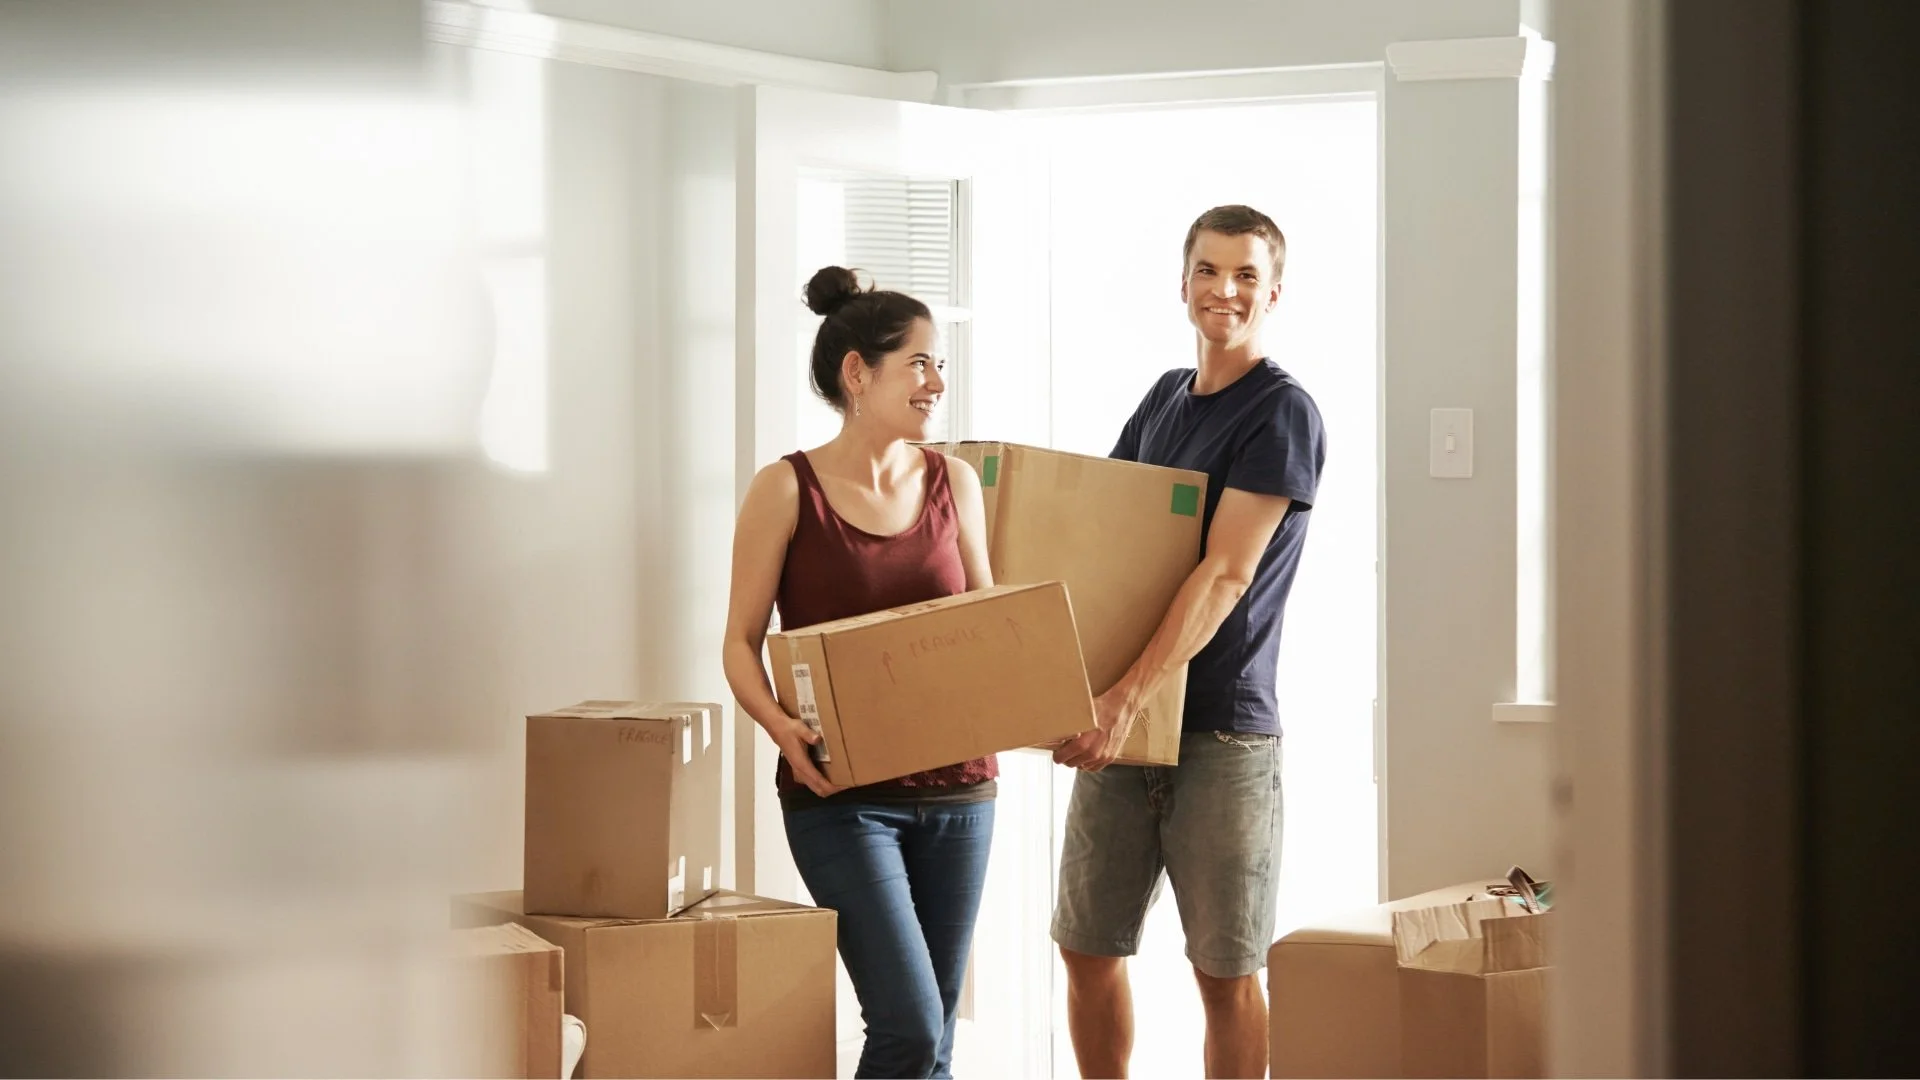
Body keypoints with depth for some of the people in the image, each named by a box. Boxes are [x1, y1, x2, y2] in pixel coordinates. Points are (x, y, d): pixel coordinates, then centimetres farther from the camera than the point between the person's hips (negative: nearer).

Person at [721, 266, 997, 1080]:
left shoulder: (953, 482, 7)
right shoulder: (787, 489, -5)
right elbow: (742, 643, -3)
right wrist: (780, 725, -22)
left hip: (956, 783, 5)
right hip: (839, 791, -4)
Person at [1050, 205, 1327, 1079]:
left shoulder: (1282, 413, -8)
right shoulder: (1166, 398, 14)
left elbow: (1224, 576, -18)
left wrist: (1131, 695, -26)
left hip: (1220, 723, -7)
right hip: (1122, 719, 7)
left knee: (1226, 971, 0)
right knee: (1087, 946, 9)